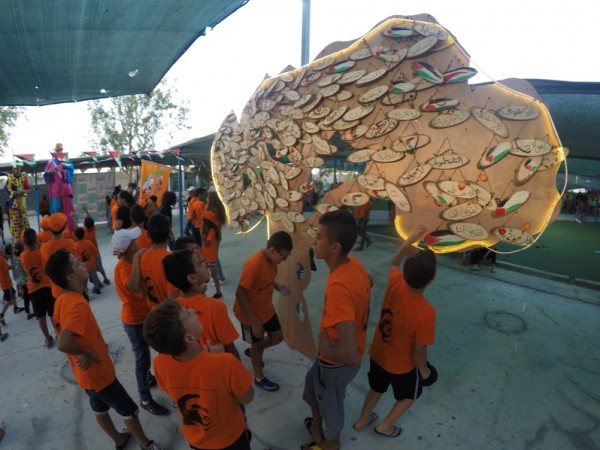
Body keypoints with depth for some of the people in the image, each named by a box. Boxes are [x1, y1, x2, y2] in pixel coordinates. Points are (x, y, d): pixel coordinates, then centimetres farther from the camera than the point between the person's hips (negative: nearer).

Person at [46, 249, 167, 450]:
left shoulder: (61, 300, -3)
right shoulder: (78, 304, -31)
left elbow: (62, 333, 9)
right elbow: (62, 344, -39)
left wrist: (93, 346, 5)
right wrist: (88, 353, -23)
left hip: (87, 372, 9)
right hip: (98, 372, -9)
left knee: (100, 409, 27)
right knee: (129, 410, 11)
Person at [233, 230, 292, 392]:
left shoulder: (271, 259, -8)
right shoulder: (254, 264, -34)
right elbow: (240, 294, -28)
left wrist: (278, 286, -10)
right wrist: (254, 322, -25)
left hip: (266, 308, 8)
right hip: (250, 314, -7)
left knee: (277, 337, 19)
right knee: (258, 344, 13)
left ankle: (252, 351, 46)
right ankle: (259, 378, 39)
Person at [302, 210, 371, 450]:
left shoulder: (338, 286, -40)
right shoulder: (353, 263, -13)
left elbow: (348, 352, -44)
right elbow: (368, 283, 13)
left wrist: (325, 348, -24)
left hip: (338, 362, -8)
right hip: (337, 354, 8)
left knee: (330, 402, 22)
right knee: (312, 383, 31)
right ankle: (317, 426, 59)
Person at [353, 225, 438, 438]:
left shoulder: (395, 284, -25)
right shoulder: (426, 313, -37)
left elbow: (393, 263, 1)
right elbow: (419, 351, -22)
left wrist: (408, 241, 2)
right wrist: (424, 370, -2)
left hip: (377, 354, 5)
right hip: (402, 366, -4)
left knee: (376, 389, 32)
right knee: (409, 395, 30)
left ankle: (362, 420, 53)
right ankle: (385, 426, 45)